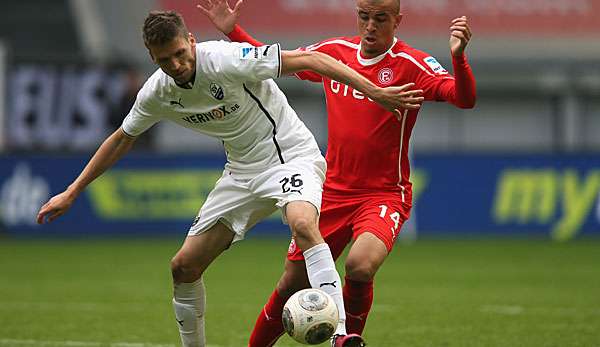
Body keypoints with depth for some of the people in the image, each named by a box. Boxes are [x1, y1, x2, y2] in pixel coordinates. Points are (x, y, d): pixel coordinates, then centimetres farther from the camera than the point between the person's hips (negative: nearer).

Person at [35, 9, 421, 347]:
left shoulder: (227, 60, -24)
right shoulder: (157, 93, -5)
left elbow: (309, 59, -23)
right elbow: (122, 140, 13)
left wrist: (374, 91, -26)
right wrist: (71, 193, 14)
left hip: (291, 155, -7)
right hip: (243, 171, 7)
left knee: (303, 225, -37)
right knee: (184, 267, 3)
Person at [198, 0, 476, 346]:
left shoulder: (411, 64, -12)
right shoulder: (334, 51, 3)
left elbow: (464, 99, -26)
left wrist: (458, 56, -44)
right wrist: (233, 31, 12)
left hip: (384, 196, -4)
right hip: (332, 191, 4)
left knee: (360, 266, -31)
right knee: (292, 284, 7)